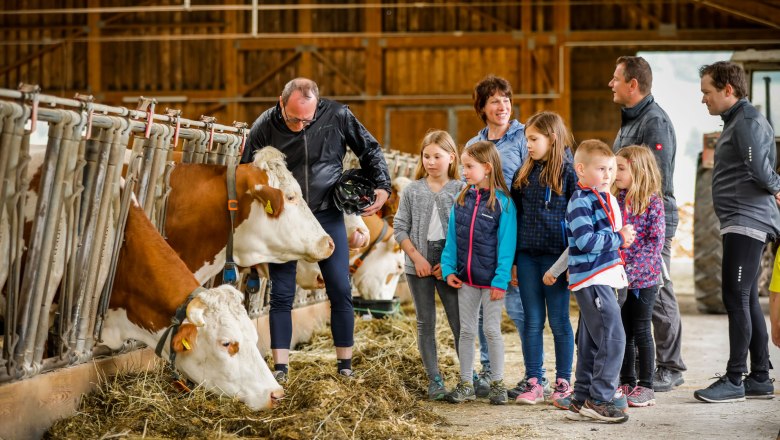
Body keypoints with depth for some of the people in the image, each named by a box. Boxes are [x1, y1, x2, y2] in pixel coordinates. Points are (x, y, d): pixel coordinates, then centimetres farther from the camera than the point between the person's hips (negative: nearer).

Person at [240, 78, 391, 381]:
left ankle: (345, 367, 12)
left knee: (341, 293, 1)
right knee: (281, 296, 0)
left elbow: (370, 150, 6)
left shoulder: (337, 116, -10)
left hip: (328, 216, 0)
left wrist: (382, 186, -6)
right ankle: (280, 369, 8)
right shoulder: (264, 127, -10)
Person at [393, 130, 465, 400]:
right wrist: (417, 258, -8)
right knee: (425, 323, 6)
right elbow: (400, 228, 3)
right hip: (418, 264, 2)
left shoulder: (461, 190, 0)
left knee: (459, 322, -1)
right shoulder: (412, 190, 5)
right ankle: (434, 379, 12)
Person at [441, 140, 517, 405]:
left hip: (491, 280, -5)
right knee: (466, 331, 10)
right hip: (465, 279, 5)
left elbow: (507, 244, -12)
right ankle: (466, 384, 18)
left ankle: (497, 383, 16)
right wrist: (449, 269, 0)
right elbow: (452, 237, 8)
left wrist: (500, 280, -16)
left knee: (492, 331, 4)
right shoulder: (462, 199, 5)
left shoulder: (502, 202, -11)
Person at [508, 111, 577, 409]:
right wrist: (510, 262, 10)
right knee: (532, 322, 7)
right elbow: (515, 216, 12)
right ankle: (533, 383, 14)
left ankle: (563, 383, 13)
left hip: (555, 255, -4)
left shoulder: (568, 172, -5)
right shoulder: (524, 173, 10)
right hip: (527, 255, 5)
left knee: (559, 321, 4)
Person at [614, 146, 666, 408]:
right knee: (623, 332, 11)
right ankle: (627, 383, 21)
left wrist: (632, 271, -20)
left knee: (641, 332, 1)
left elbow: (655, 242, -14)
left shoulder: (653, 202, -9)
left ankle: (646, 387, 10)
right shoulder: (616, 201, 7)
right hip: (618, 279, 5)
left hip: (644, 278, -5)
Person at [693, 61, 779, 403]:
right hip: (742, 223, 10)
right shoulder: (736, 121, 19)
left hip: (747, 221, -10)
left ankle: (734, 380, -5)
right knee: (746, 300, 12)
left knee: (736, 298, -9)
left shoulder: (748, 122, -13)